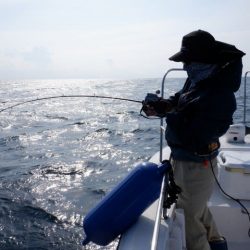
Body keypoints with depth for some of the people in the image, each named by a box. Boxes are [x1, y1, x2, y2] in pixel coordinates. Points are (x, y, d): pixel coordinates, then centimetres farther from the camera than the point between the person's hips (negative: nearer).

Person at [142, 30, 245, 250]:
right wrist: (163, 105, -9)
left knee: (188, 218, 6)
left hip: (196, 167, -10)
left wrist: (169, 114, -21)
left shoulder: (218, 95, -30)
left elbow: (191, 137, -33)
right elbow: (180, 102, 12)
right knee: (196, 206, 30)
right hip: (183, 159, 10)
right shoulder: (198, 80, -1)